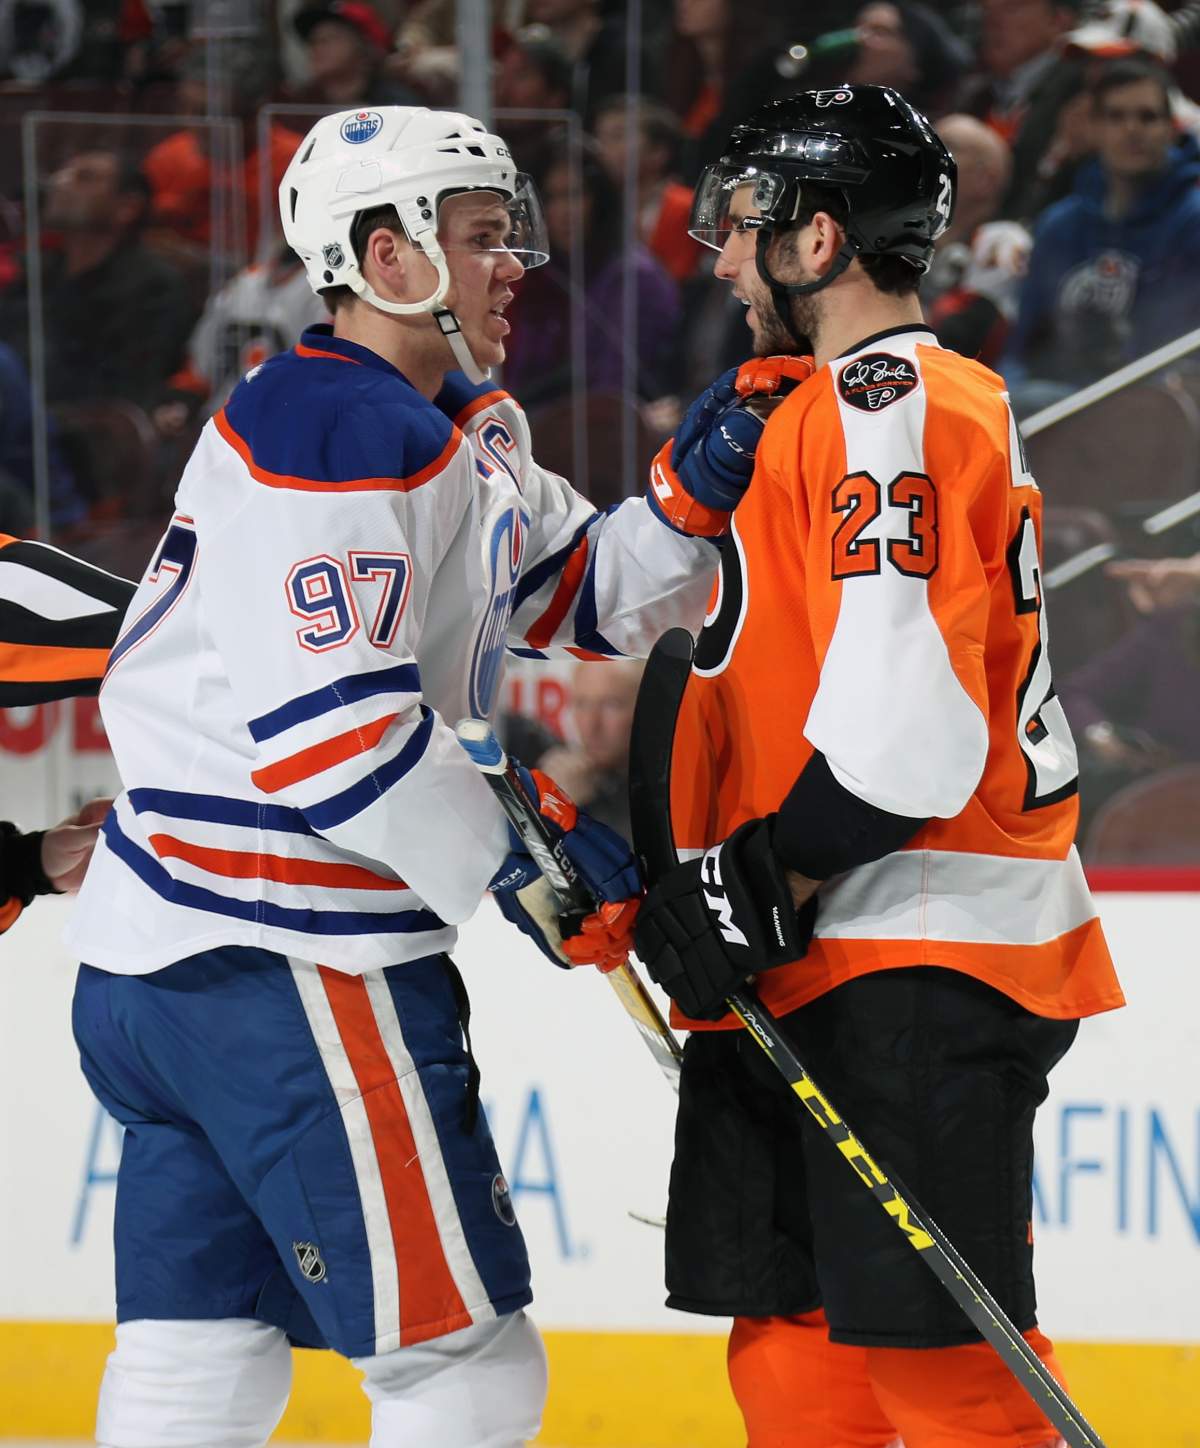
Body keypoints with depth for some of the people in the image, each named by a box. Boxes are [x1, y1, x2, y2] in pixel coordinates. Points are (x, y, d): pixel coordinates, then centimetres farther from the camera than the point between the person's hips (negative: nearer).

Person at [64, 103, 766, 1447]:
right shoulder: (334, 427, -16)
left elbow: (584, 595, 21)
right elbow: (322, 724, -23)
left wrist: (691, 500, 2)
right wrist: (517, 865, -17)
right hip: (286, 971, -11)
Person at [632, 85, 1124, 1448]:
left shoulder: (893, 402, -13)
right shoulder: (831, 404, 23)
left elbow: (902, 719, -22)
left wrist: (772, 887, -15)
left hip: (920, 964, -11)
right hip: (813, 968, 11)